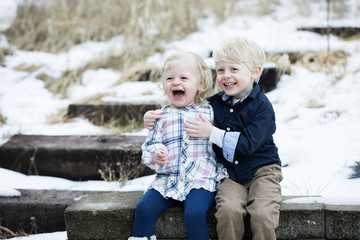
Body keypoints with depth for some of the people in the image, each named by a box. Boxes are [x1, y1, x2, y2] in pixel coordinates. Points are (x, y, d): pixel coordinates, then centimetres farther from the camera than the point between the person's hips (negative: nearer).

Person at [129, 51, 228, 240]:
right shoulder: (162, 116, 12)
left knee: (194, 212, -28)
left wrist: (222, 170, -3)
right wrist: (155, 155, -12)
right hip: (167, 180, 3)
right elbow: (149, 145, 11)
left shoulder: (208, 112, 7)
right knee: (143, 208, -16)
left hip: (200, 181, -3)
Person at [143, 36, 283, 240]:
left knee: (262, 213, -28)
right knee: (228, 209, -27)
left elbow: (248, 143, -20)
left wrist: (213, 133, -24)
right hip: (229, 174, 3)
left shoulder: (261, 106, -9)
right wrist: (156, 119, 5)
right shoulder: (214, 104, 7)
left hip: (261, 171, -3)